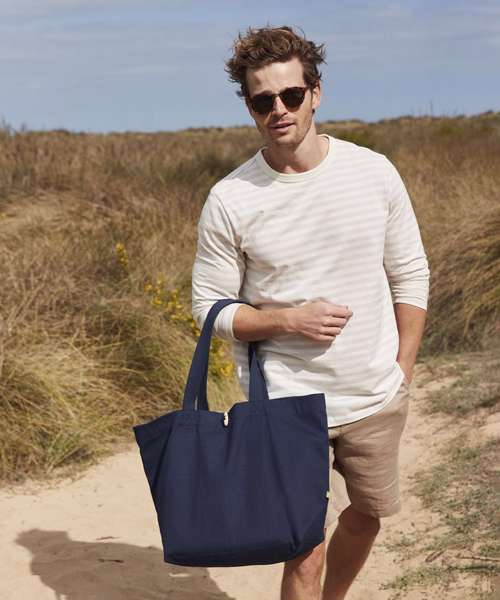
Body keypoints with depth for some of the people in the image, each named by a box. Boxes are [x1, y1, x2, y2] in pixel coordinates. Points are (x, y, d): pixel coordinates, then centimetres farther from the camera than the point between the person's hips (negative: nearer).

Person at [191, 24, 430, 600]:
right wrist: (288, 321, -20)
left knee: (367, 514, 22)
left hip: (377, 399, 4)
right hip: (287, 403, -3)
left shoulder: (374, 172, -5)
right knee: (306, 554, -1)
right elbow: (209, 306, -5)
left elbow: (410, 275, 4)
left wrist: (402, 371, 2)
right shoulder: (229, 200, -11)